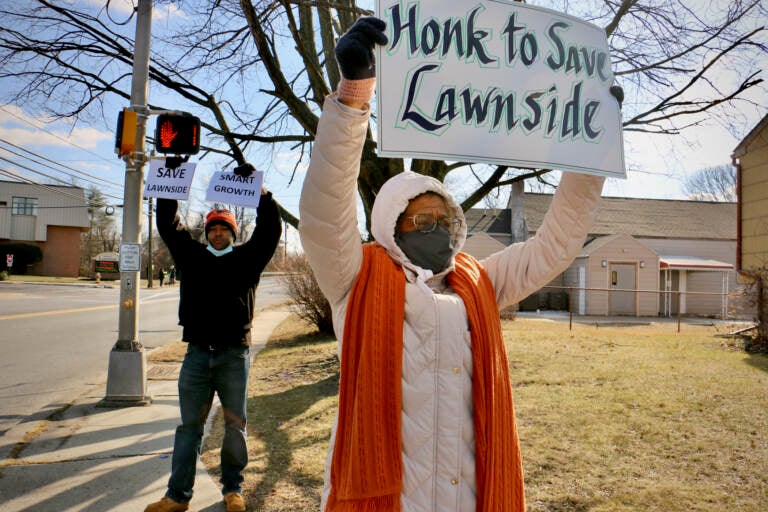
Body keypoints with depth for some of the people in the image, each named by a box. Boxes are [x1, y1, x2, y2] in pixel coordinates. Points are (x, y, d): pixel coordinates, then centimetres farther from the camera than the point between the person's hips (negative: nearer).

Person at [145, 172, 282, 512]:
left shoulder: (247, 259, 5)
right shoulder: (192, 256, 10)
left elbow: (270, 230, -3)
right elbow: (168, 226, 10)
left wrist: (260, 191, -10)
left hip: (234, 356, -1)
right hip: (197, 354, 2)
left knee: (235, 425, 9)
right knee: (189, 425, 8)